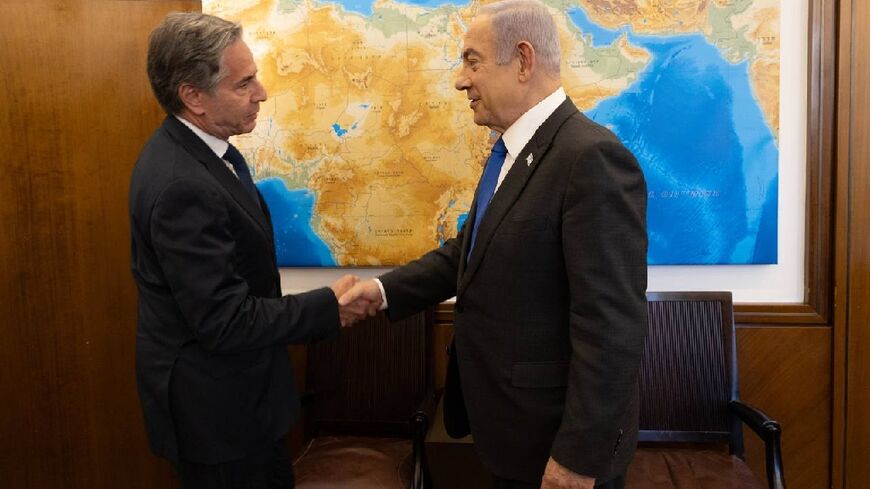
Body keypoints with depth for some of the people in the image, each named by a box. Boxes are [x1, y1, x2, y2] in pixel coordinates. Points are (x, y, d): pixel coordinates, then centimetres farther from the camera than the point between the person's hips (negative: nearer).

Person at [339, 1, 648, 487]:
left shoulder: (592, 158, -23)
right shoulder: (511, 151, 7)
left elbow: (612, 325, -26)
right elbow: (473, 249, 14)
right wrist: (387, 289, 1)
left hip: (555, 433, -9)